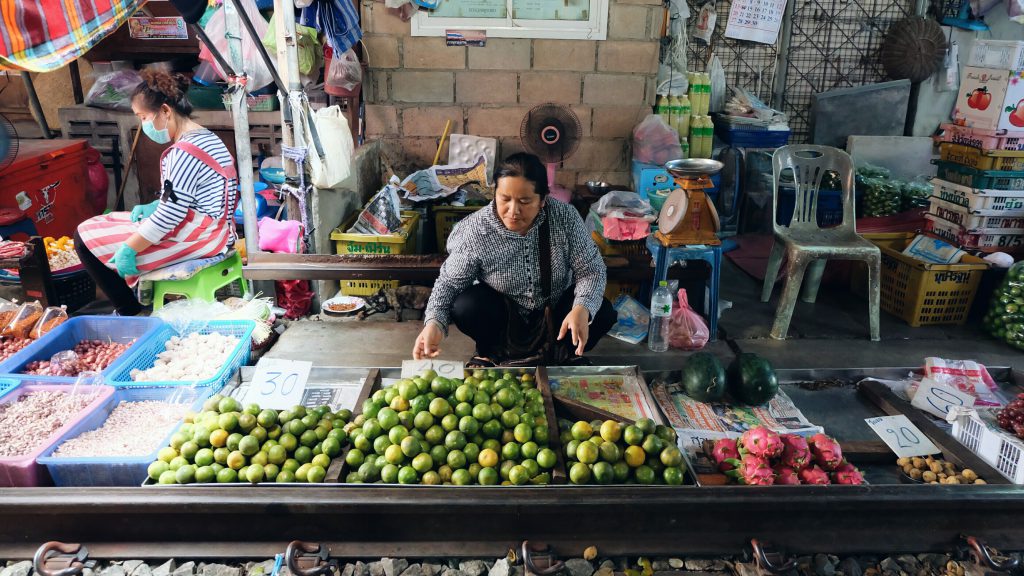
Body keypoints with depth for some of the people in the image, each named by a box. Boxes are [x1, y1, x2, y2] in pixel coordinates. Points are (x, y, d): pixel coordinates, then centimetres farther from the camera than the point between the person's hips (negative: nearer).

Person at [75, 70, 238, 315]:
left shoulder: (184, 152, -21)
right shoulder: (205, 137, 11)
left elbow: (170, 214, -23)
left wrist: (128, 249, -17)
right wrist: (154, 207, 6)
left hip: (200, 238, -11)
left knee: (85, 237, -3)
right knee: (106, 222, 24)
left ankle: (131, 314, 6)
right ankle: (141, 298, 21)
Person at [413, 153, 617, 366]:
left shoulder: (565, 217, -19)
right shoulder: (473, 231, -21)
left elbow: (591, 270, -16)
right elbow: (450, 282, -13)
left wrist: (582, 309, -37)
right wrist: (434, 322, -32)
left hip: (555, 315, 1)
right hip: (505, 319, -1)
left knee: (603, 312, -24)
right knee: (465, 307, -29)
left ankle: (564, 351, 7)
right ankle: (491, 351, 3)